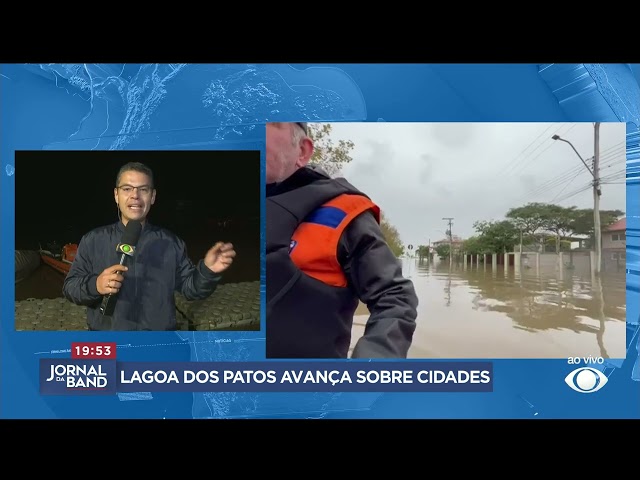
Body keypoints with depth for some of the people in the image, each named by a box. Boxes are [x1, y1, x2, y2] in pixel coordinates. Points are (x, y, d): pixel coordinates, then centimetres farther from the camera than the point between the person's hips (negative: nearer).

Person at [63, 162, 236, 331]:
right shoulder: (93, 240, -3)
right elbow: (69, 286, -5)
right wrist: (94, 285, -25)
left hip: (159, 336, 1)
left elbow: (189, 287, -1)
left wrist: (207, 271, -21)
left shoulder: (171, 242, -2)